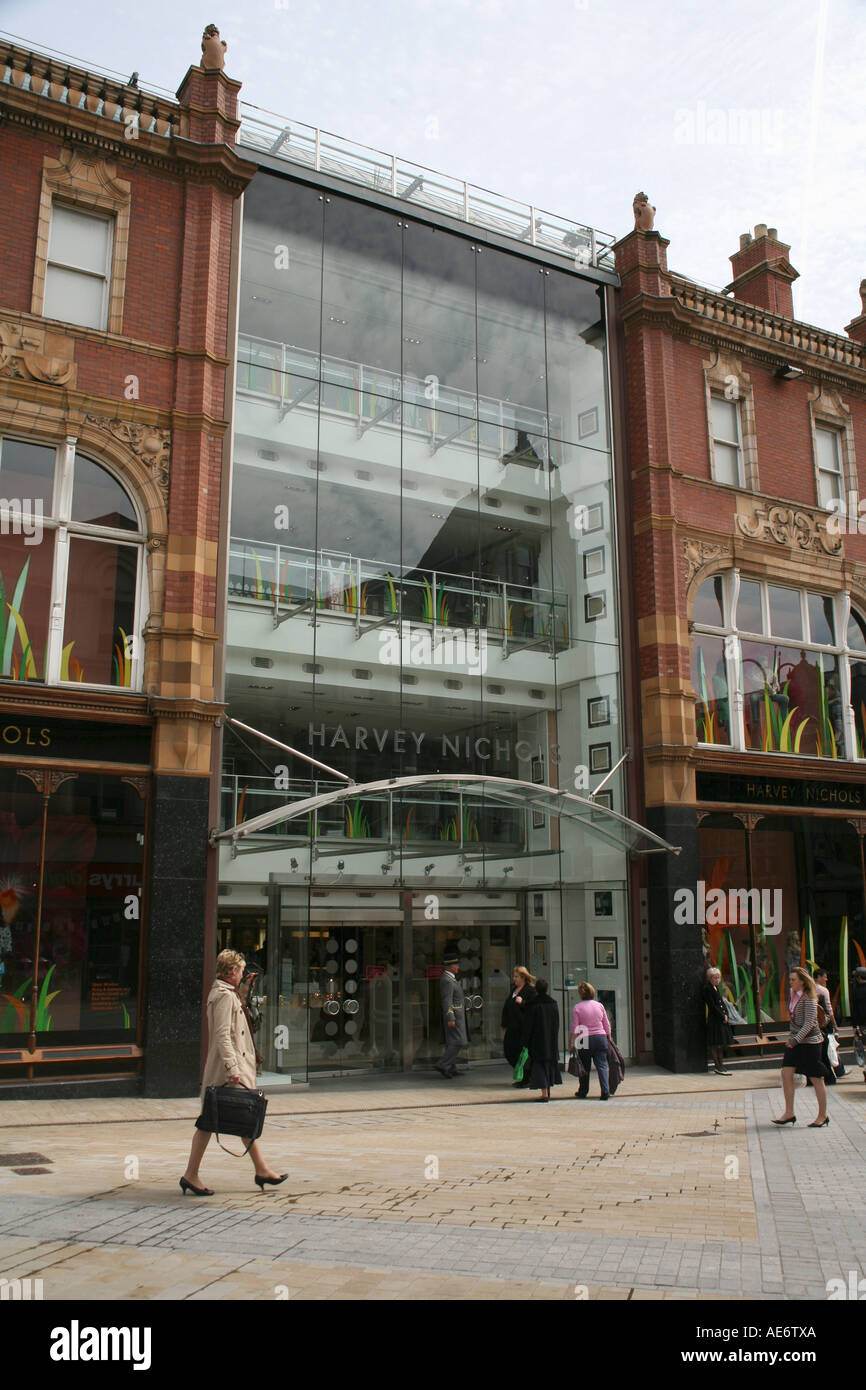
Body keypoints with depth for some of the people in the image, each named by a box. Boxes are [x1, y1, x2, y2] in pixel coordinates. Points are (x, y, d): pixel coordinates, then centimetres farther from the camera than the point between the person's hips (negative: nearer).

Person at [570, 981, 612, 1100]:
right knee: (602, 1065, 1)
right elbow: (607, 1025, 9)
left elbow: (574, 1028, -6)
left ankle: (583, 1092, 22)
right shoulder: (599, 1005, 4)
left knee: (585, 1067, 11)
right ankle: (605, 1091, -12)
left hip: (585, 1039, -2)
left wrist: (572, 1043, 0)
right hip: (601, 1037, 2)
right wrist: (608, 1038, 19)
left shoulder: (577, 1007, -6)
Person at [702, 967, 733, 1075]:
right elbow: (712, 1005, -16)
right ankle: (718, 1067, -4)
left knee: (721, 1043, 12)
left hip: (722, 1019, 9)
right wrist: (722, 1017, -14)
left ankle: (720, 1065, 18)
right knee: (715, 1044, -6)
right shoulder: (707, 989, -12)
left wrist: (725, 1014, 3)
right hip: (714, 1019, -9)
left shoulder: (716, 988, 16)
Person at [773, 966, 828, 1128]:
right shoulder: (794, 994, 8)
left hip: (810, 1042, -8)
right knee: (786, 1073, -2)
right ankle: (789, 1113, 3)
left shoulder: (809, 998, -16)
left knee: (816, 1079, 3)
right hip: (794, 1041, 8)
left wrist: (796, 1040, -24)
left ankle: (823, 1115, 17)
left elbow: (809, 1023, -21)